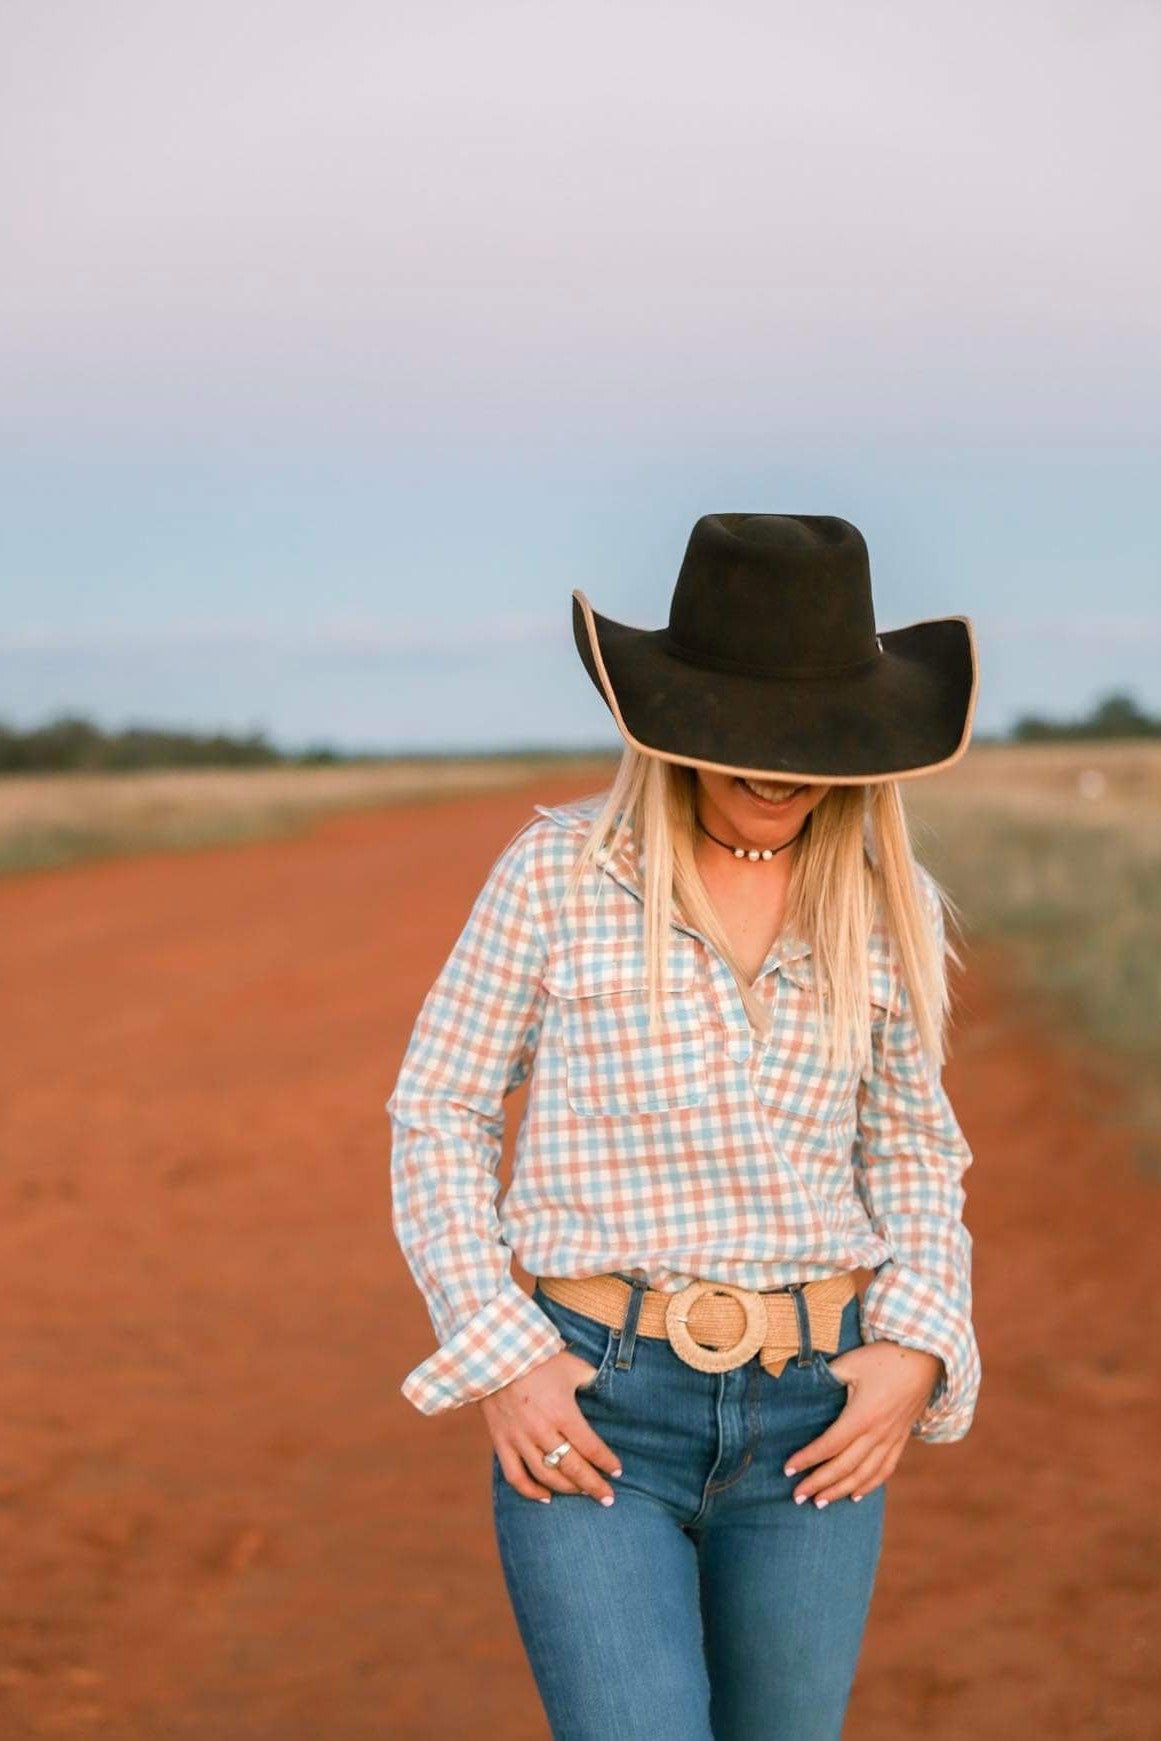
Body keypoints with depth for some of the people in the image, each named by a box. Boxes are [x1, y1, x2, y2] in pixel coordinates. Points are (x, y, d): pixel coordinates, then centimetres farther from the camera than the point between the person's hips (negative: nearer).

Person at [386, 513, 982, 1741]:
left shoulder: (889, 904, 3)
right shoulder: (560, 869, -6)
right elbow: (438, 1114, 0)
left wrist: (916, 1348, -3)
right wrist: (498, 1360, -9)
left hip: (816, 1413, 3)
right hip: (592, 1407, -3)